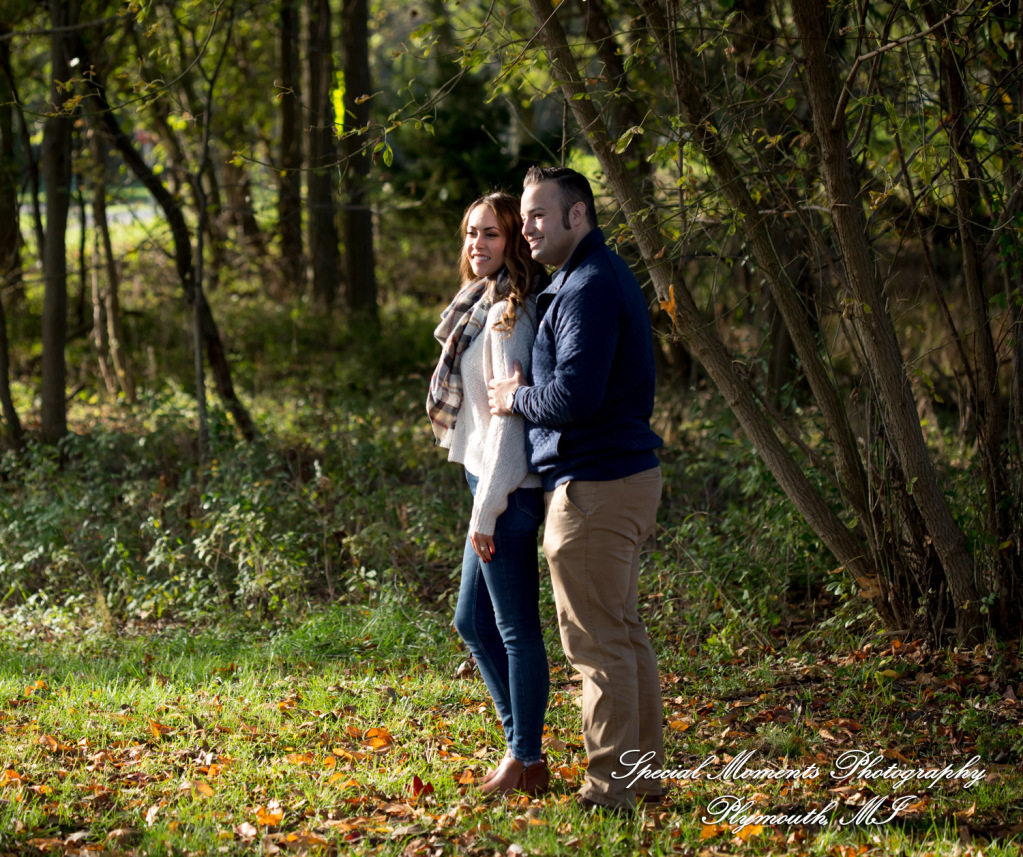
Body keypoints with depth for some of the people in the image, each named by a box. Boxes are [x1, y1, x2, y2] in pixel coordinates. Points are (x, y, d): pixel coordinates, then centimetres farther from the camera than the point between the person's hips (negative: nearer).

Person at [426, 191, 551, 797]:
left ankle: (528, 763, 8)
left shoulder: (508, 314, -16)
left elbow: (509, 414, -19)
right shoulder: (485, 305, 14)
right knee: (473, 622, 17)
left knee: (517, 631, -1)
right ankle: (522, 745, 25)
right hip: (493, 488, 10)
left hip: (508, 491, -10)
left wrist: (487, 508, -18)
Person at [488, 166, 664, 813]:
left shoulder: (588, 288, -17)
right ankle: (644, 771, 23)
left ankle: (611, 790, 0)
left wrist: (519, 399, -8)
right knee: (626, 633, 16)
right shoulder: (607, 276, 17)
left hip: (594, 488, -11)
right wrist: (529, 388, 8)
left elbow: (576, 395, -25)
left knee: (598, 643, -5)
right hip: (631, 472, 11)